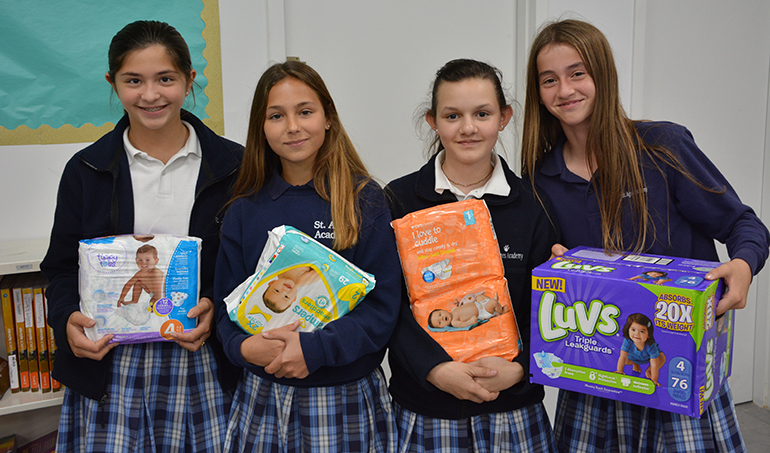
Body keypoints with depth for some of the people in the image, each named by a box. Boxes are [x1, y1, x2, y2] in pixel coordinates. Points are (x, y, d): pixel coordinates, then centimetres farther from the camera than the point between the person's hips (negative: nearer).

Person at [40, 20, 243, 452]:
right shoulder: (85, 171, 5)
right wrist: (68, 319, -11)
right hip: (109, 370, 1)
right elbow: (62, 267, 9)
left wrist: (218, 308, -13)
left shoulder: (232, 165, 1)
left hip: (204, 367, 0)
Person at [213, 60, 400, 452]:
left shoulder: (366, 202, -7)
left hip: (347, 400, -2)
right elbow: (227, 305, 5)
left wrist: (316, 349, -21)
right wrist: (243, 346, -15)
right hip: (263, 399, 3)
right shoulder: (244, 212, 3)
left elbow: (382, 306, -10)